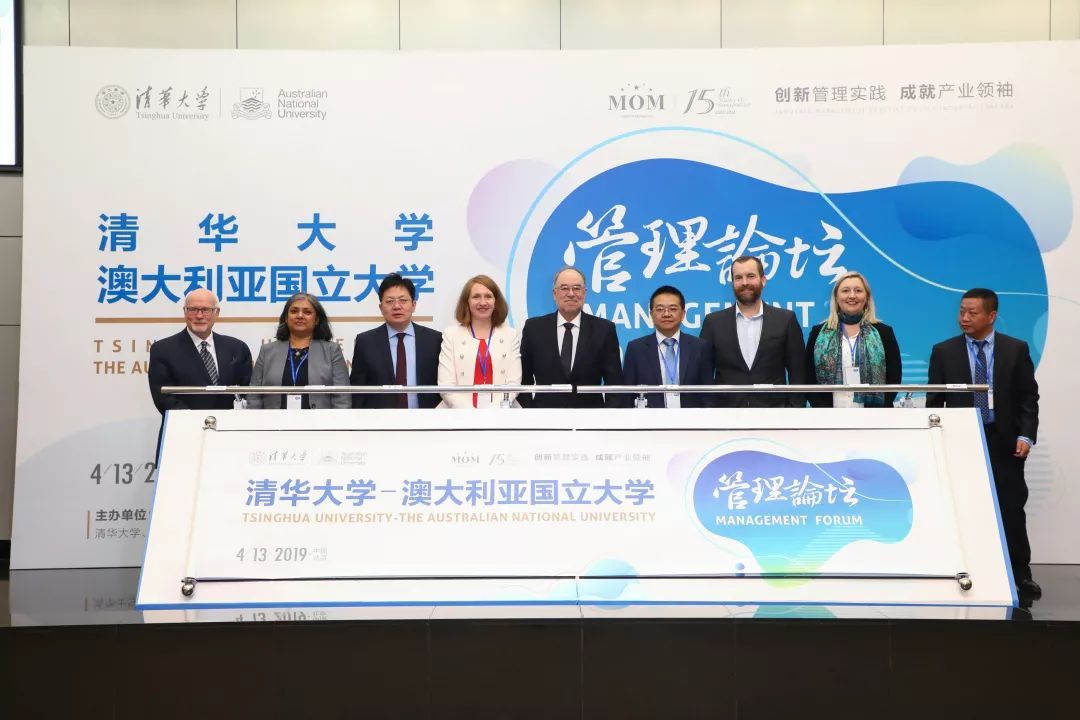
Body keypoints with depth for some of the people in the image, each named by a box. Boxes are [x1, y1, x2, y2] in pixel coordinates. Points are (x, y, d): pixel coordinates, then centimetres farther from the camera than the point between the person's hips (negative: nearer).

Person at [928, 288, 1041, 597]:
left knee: (1012, 511, 5)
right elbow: (934, 400, 3)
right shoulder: (943, 351, 2)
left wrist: (1026, 435, -9)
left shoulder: (1016, 349, 3)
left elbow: (1028, 397, 2)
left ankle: (1021, 574, 17)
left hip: (1005, 444, 0)